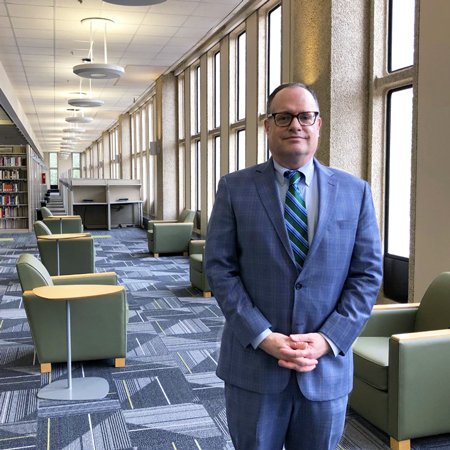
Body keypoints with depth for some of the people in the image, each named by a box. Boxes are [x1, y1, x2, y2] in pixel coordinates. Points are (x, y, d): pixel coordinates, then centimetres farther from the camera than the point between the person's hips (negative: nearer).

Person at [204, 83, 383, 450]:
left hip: (327, 366, 1)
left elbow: (367, 275, 1)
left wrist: (328, 340, -11)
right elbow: (220, 268, -5)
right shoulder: (235, 188, -1)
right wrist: (263, 337, -14)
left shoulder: (355, 192, 2)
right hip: (253, 364, -1)